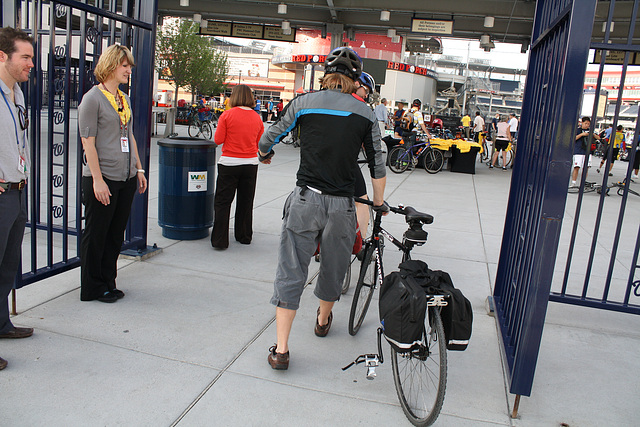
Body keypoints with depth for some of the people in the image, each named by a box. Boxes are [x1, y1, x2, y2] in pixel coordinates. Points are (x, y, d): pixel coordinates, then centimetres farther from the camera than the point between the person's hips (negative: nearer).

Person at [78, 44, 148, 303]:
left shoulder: (124, 99, 14)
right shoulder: (93, 98, -8)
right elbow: (88, 142, -12)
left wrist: (138, 169, 16)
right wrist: (97, 180, -17)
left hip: (126, 178, 7)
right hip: (102, 179, -7)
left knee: (116, 234, 13)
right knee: (96, 234, 4)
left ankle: (108, 283, 25)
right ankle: (93, 288, 17)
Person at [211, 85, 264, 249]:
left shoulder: (227, 115, -8)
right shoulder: (257, 118, 2)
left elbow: (218, 140, -6)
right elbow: (260, 144, 7)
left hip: (229, 163, -3)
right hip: (250, 163, 4)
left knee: (222, 202, 5)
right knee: (245, 202, 16)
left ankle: (220, 240, 4)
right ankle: (244, 236, 26)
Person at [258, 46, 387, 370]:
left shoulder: (303, 103, 1)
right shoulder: (365, 113, 3)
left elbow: (268, 139, 8)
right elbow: (377, 164, 7)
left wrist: (265, 154, 32)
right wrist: (379, 203, 21)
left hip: (306, 200, -1)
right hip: (341, 205, 1)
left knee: (290, 273, 6)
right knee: (333, 269, 22)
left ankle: (280, 349, 9)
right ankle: (323, 320, 47)